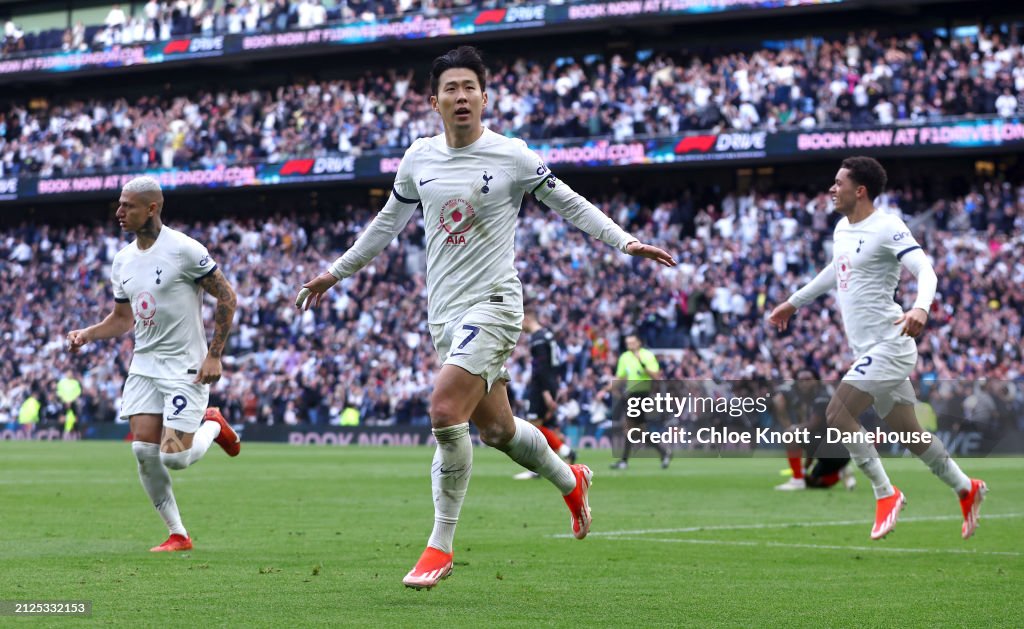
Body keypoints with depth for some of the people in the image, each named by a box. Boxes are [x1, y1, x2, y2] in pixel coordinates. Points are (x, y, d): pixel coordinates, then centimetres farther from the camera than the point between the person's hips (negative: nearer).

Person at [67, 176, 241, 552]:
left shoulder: (184, 250, -14)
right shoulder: (123, 260, 8)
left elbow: (226, 297, -9)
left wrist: (214, 354, -13)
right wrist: (87, 334, 0)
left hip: (185, 368, -7)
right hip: (144, 366, 7)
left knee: (174, 457, -13)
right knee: (143, 451, -4)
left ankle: (212, 426, 21)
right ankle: (177, 535, 10)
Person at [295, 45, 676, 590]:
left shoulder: (511, 156, -6)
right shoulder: (418, 158, 8)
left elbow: (569, 203, 5)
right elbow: (389, 221, 23)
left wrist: (625, 242, -4)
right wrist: (336, 272, 28)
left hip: (492, 304, -5)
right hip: (444, 312, 6)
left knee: (445, 411, -22)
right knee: (495, 429, 11)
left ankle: (440, 546, -11)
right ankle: (570, 481, 40)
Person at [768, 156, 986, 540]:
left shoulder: (886, 228, -14)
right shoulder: (842, 228, 13)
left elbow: (925, 270, -23)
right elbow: (836, 271, 32)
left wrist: (921, 308, -42)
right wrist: (794, 303, 41)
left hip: (887, 346, -8)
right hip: (869, 350, 9)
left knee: (838, 414, -16)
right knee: (909, 434, 13)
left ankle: (886, 494, -5)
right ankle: (966, 489, 28)